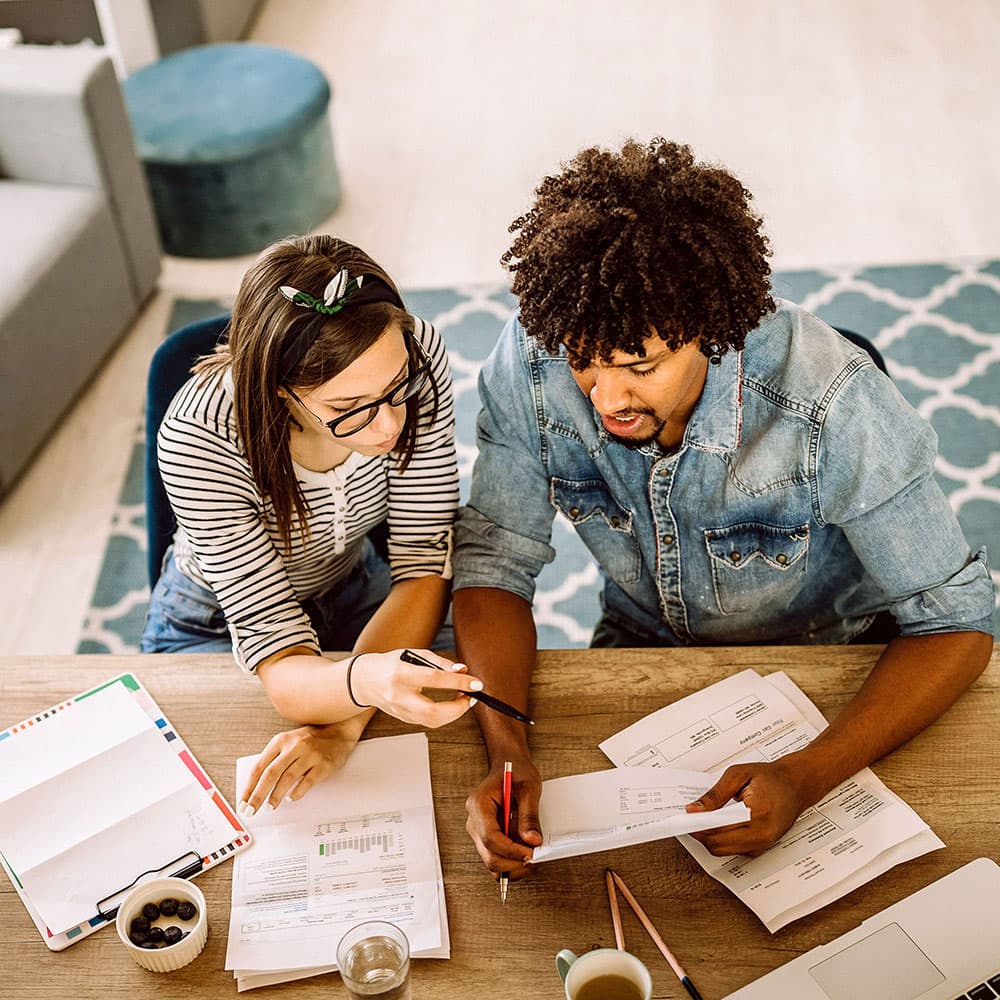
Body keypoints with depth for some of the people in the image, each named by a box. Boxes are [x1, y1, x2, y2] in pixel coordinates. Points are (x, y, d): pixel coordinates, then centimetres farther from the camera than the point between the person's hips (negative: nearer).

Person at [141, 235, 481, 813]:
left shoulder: (417, 356, -28)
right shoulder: (198, 439, -37)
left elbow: (424, 564, -22)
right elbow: (275, 651, -36)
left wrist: (344, 724, -34)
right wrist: (365, 682, -60)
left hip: (354, 589, 3)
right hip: (219, 625, -2)